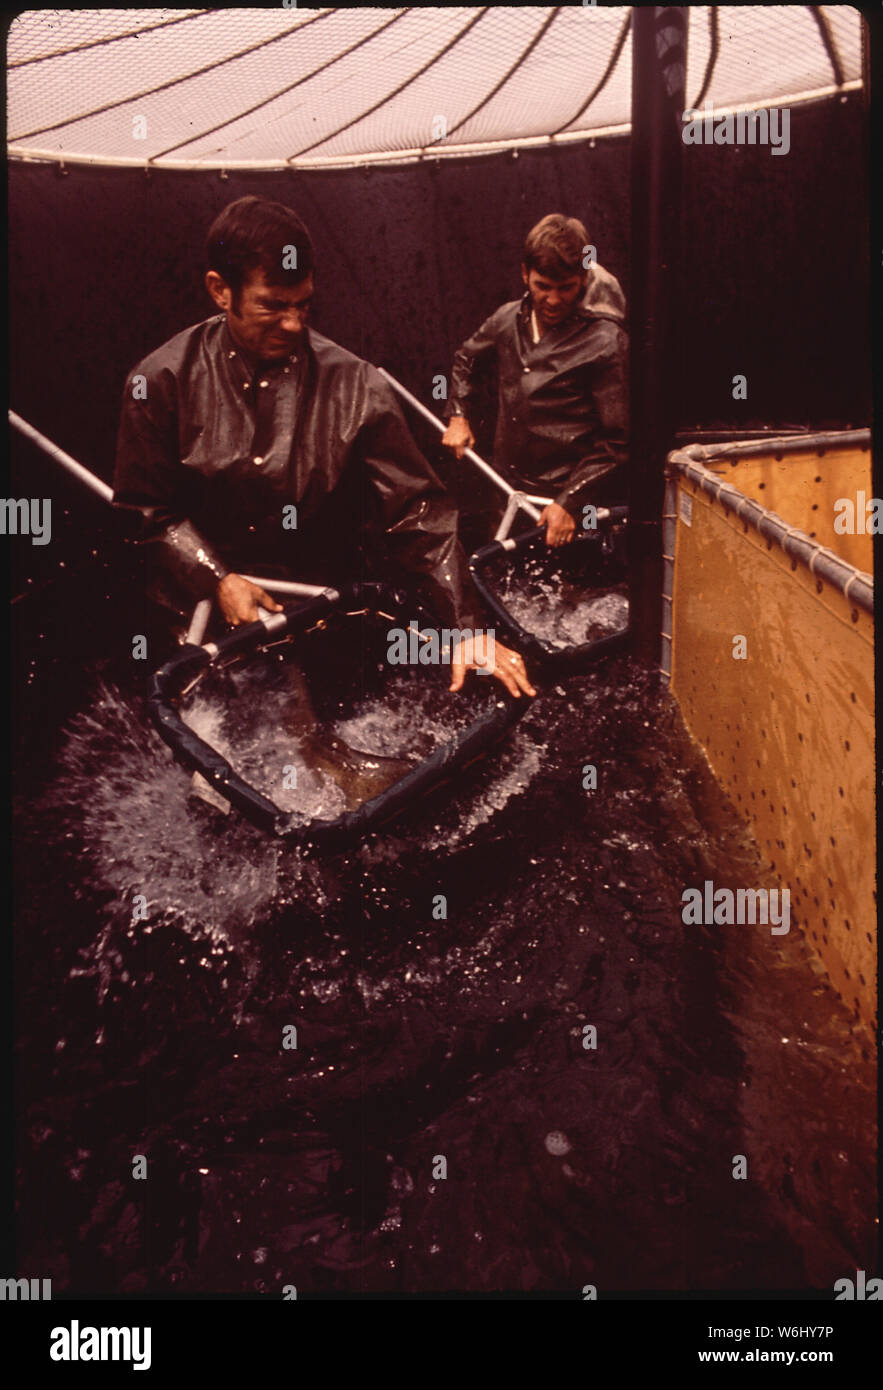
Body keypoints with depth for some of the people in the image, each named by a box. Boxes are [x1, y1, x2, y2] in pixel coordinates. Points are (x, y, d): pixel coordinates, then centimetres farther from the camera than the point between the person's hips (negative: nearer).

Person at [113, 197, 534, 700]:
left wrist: (469, 628, -18)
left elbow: (417, 511, -10)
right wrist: (217, 580, -13)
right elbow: (147, 508, 2)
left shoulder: (354, 386, -8)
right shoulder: (161, 382, -5)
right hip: (207, 614, 0)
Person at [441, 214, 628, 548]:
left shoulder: (605, 342, -12)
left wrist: (570, 502, -19)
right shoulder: (508, 320, 6)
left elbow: (617, 441, -13)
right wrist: (458, 415, 16)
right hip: (510, 489, 5)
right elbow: (467, 359, 29)